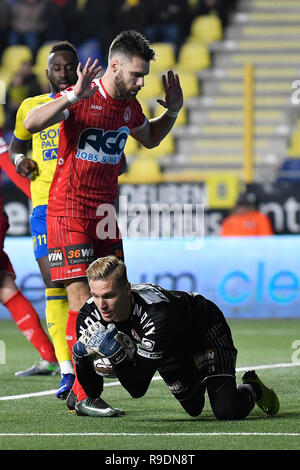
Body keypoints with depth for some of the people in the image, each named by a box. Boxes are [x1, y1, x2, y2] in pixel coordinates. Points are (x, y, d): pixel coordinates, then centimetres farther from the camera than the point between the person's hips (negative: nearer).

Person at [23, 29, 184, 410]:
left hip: (104, 213, 7)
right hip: (68, 211, -7)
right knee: (82, 299, -13)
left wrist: (172, 112, 15)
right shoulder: (78, 97, -13)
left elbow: (149, 138, 31)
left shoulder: (129, 105, 9)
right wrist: (73, 96, -39)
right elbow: (31, 124, -29)